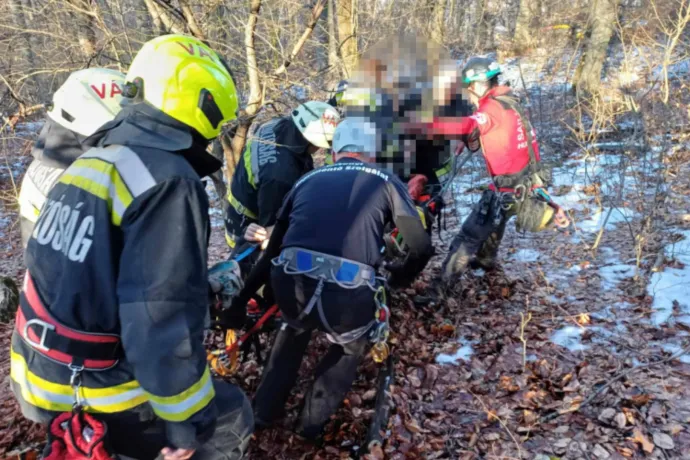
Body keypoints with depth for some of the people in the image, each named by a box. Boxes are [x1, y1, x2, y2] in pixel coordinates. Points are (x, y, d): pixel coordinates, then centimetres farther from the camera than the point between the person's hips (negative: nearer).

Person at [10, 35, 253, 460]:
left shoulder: (89, 163, 6)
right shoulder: (167, 181, -23)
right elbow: (164, 319, -26)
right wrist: (186, 421, -15)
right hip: (99, 397, -8)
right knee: (231, 418, 13)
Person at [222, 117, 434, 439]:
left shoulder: (308, 180, 24)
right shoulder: (384, 181, 17)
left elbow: (273, 249, 26)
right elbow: (422, 247, 15)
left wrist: (241, 300, 35)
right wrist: (400, 277, 36)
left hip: (290, 286, 3)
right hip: (347, 294, -3)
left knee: (295, 328, 39)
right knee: (351, 346, 34)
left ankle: (263, 412, 46)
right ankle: (313, 421, 38)